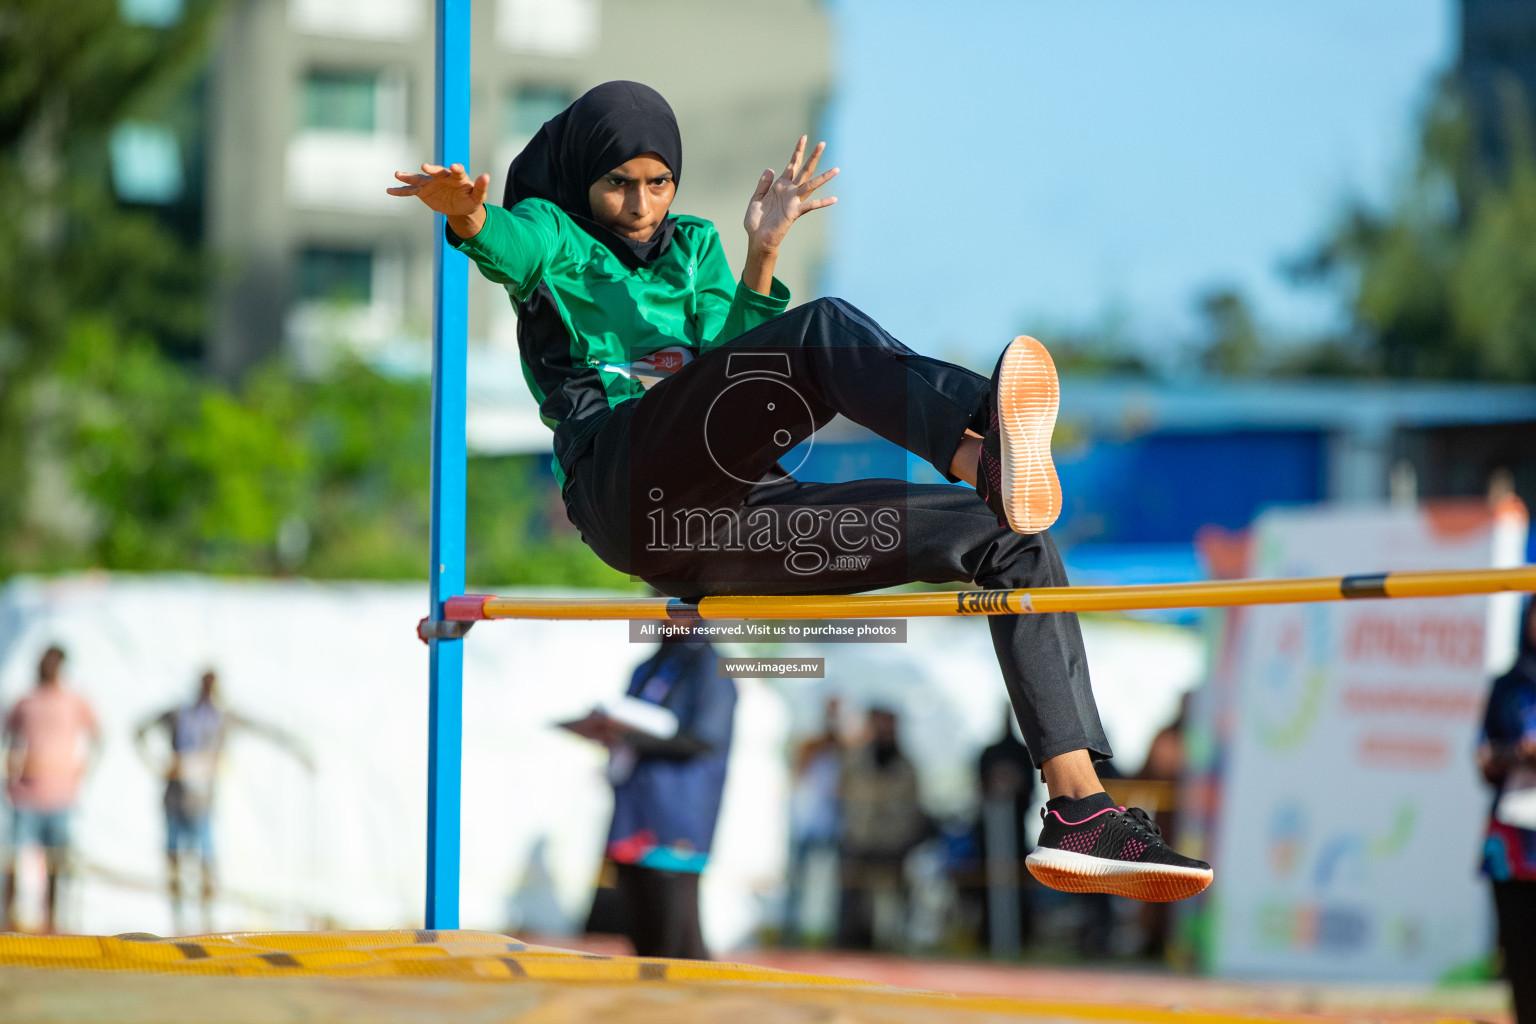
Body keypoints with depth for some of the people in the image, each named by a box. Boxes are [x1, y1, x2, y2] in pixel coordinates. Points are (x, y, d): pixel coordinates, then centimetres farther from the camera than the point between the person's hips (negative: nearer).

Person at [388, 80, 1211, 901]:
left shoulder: (694, 249, 33)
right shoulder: (551, 235, 18)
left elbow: (733, 359, 15)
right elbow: (507, 245, -10)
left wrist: (763, 253, 1)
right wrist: (465, 212, -34)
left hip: (729, 525, 7)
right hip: (622, 486, -7)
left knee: (1007, 539, -3)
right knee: (826, 331, -30)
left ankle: (1081, 813, -16)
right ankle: (982, 453, -64)